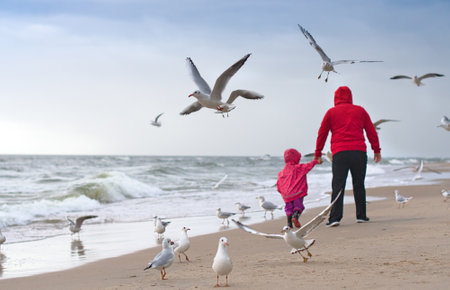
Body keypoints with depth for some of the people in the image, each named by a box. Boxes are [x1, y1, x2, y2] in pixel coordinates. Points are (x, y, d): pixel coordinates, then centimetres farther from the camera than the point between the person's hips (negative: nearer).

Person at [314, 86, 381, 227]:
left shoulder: (331, 112, 11)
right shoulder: (360, 110, 15)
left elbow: (322, 134, 12)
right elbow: (371, 131, 14)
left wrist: (318, 154, 17)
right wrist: (377, 150, 20)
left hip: (339, 153, -1)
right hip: (359, 152, 1)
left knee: (338, 185, -5)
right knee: (359, 184, 10)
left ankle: (335, 217, -14)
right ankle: (361, 215, 11)